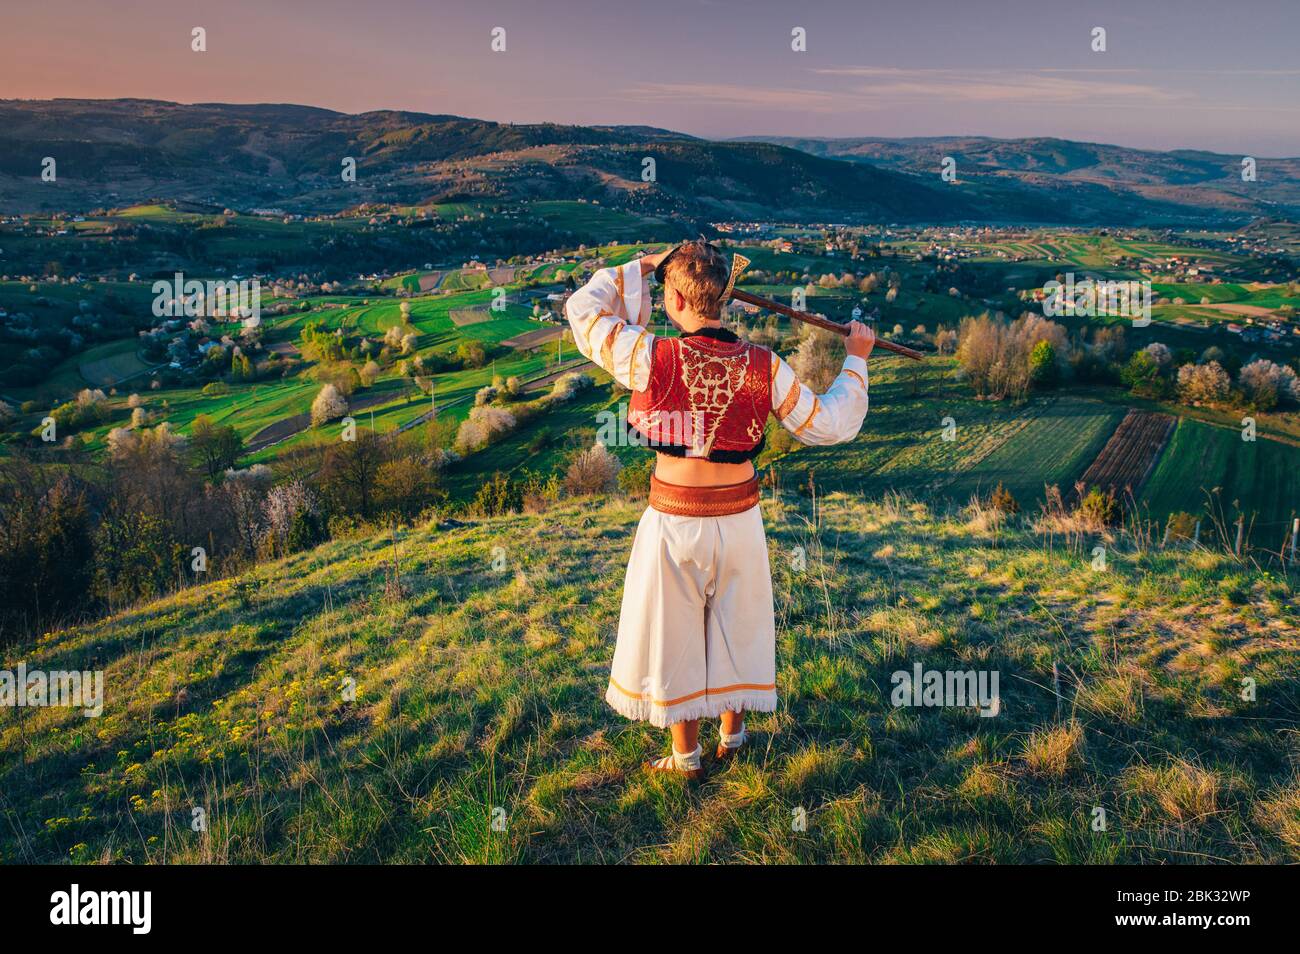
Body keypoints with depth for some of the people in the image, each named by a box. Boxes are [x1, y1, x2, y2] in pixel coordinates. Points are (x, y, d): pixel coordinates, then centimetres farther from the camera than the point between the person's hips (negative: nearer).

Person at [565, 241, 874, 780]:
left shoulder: (650, 358, -17)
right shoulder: (763, 367, -9)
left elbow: (583, 309, -2)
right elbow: (831, 424, 0)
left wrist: (636, 270, 10)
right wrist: (855, 360, 13)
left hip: (674, 519, -3)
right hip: (739, 518, 3)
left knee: (672, 635, 15)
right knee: (737, 628, 23)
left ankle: (686, 756, 30)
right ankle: (732, 738, 41)